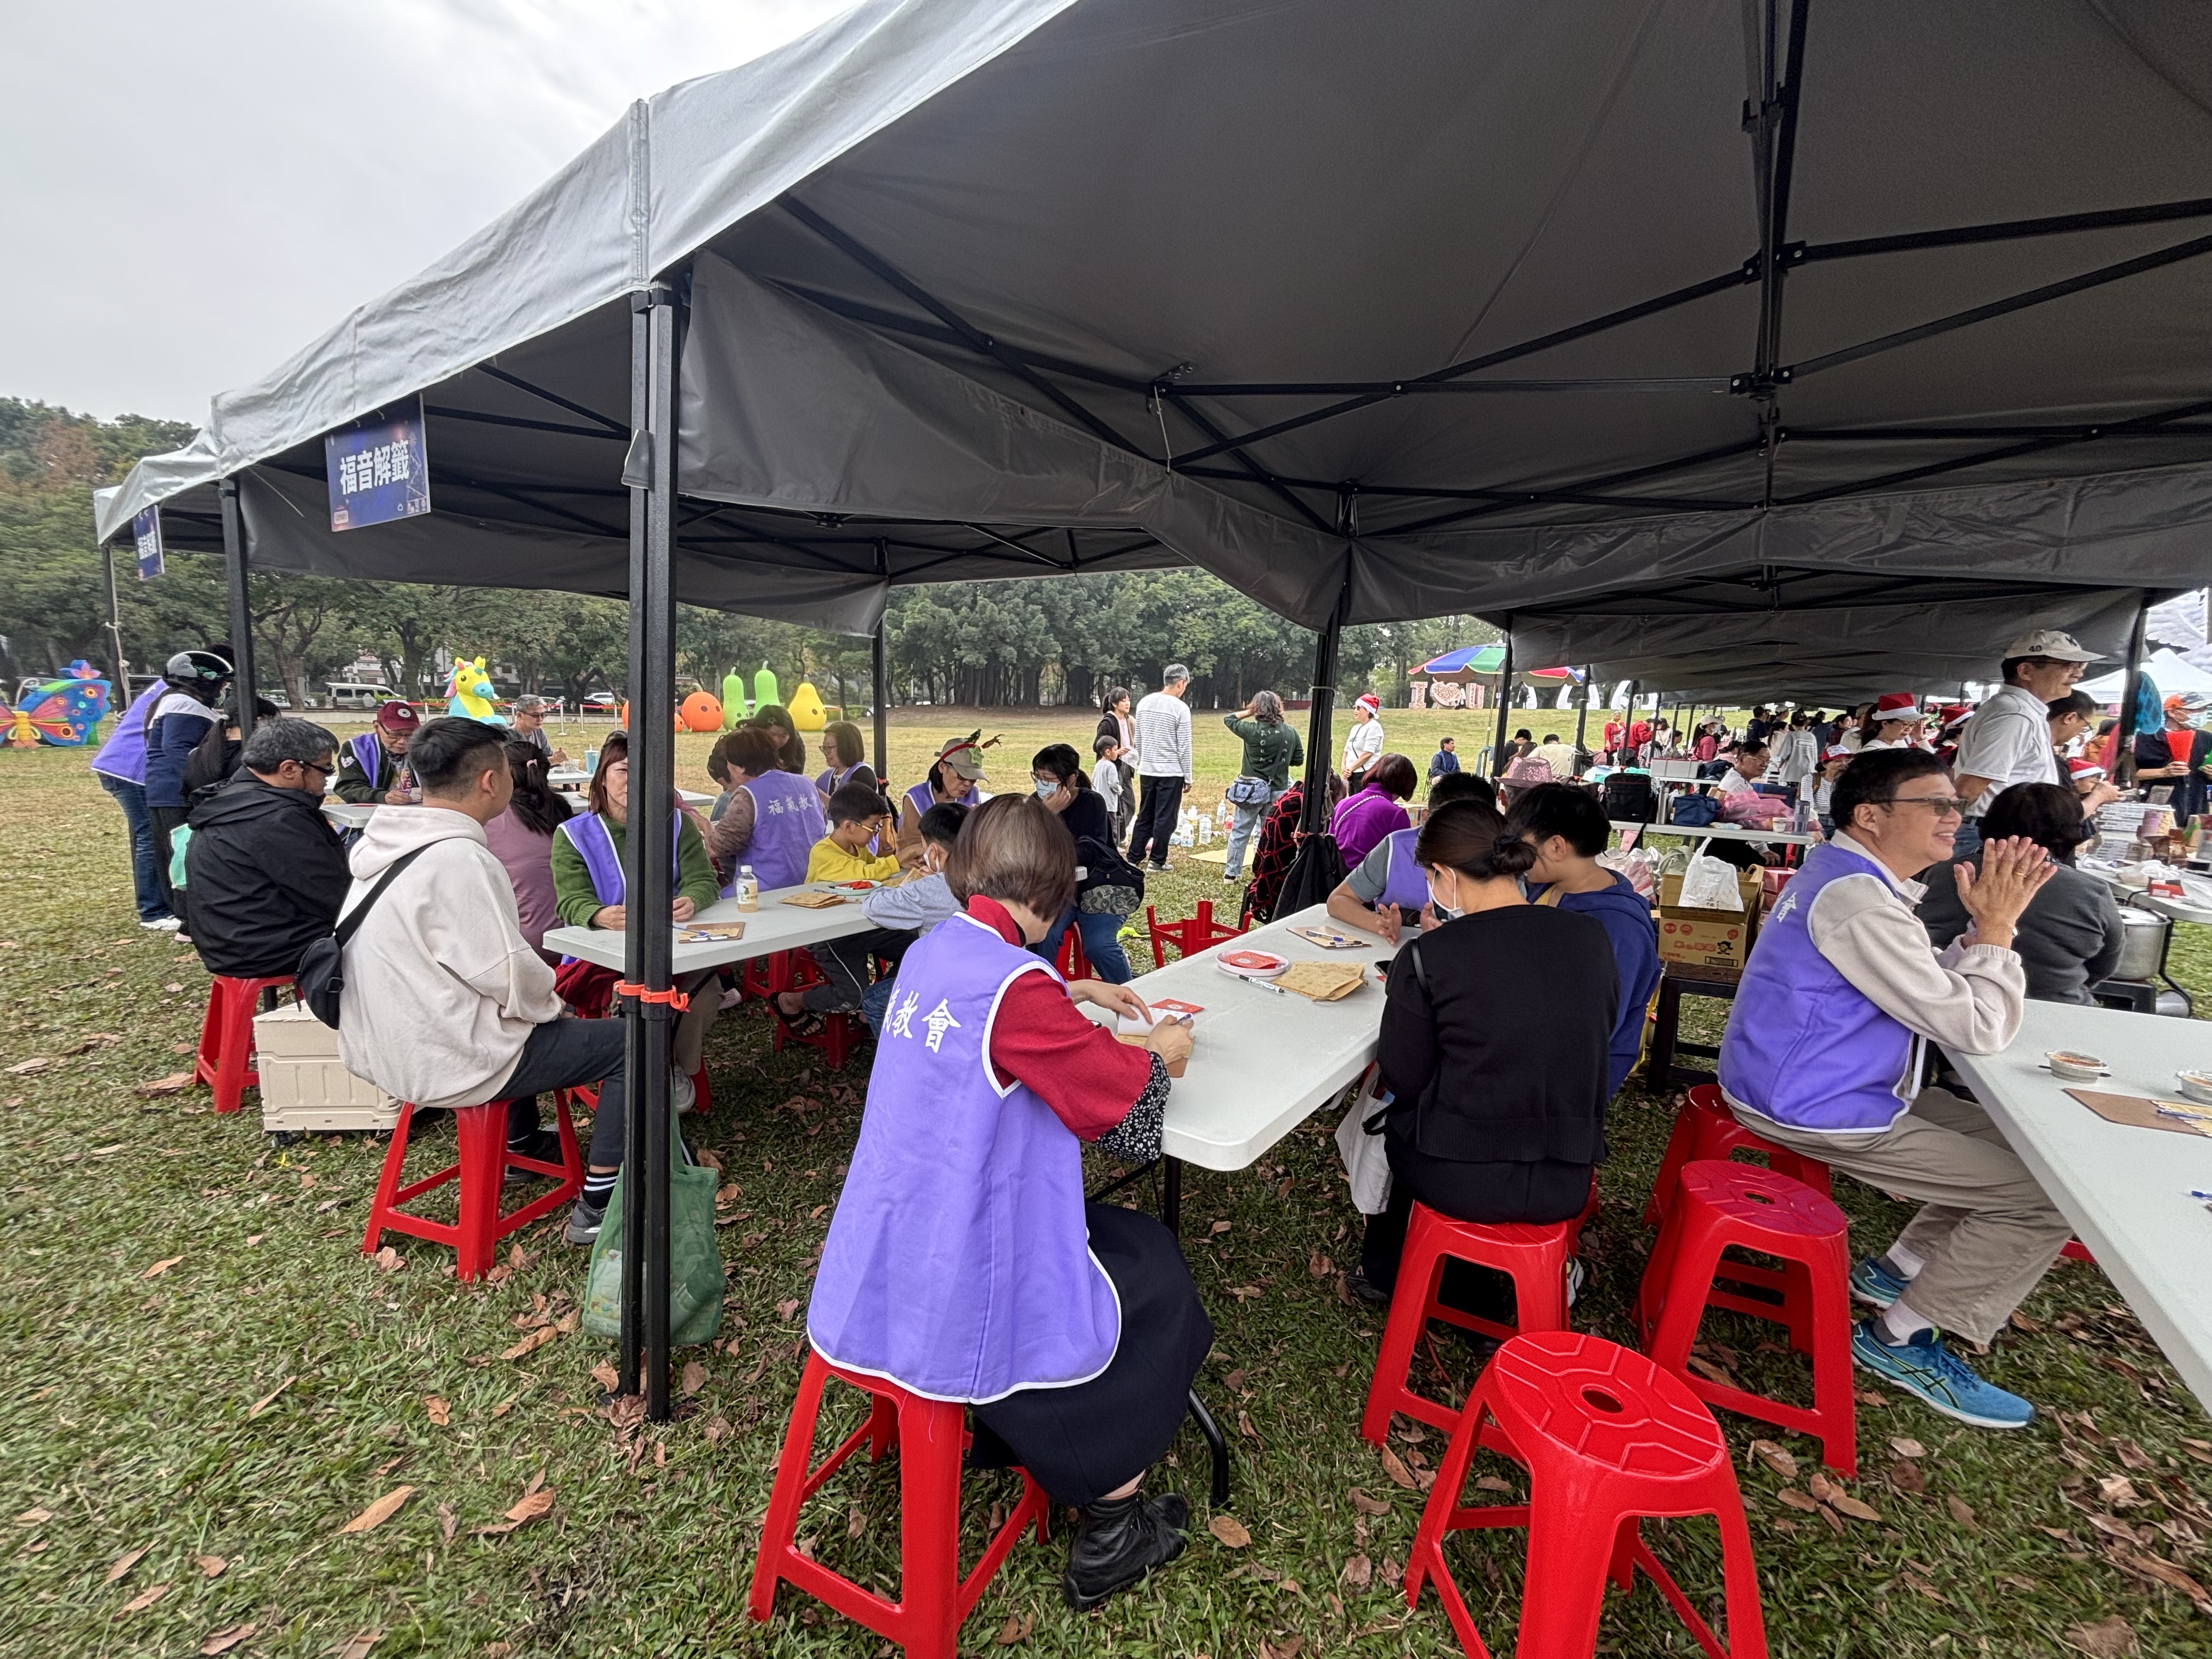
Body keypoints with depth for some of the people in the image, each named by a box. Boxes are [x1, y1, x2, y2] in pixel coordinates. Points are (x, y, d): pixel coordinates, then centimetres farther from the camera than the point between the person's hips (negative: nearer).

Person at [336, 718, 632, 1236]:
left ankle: (522, 1142, 46)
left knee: (525, 1019, 34)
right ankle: (597, 1203, 2)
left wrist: (539, 998, 13)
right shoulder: (459, 859, -25)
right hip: (443, 1064, -10)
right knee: (627, 1041, -3)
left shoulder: (383, 845, 3)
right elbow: (507, 973, -25)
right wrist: (549, 1002, -4)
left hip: (381, 1047, 10)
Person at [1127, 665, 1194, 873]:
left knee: (1145, 815, 16)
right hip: (1171, 772, -6)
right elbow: (1184, 747, -10)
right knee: (1166, 817, 4)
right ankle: (1157, 860, 9)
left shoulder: (1144, 703, 6)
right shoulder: (1180, 708, -12)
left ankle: (1134, 857, 19)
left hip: (1147, 770, 6)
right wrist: (1188, 777, -2)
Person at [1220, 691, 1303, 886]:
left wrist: (1249, 712, 9)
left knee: (1239, 833, 10)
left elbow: (1228, 719, 1)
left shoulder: (1252, 730, -14)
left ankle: (1232, 873, 16)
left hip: (1252, 789, -3)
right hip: (1278, 791, 3)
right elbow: (1299, 760, 6)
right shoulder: (1290, 732, -4)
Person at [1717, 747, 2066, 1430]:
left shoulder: (1849, 878, 10)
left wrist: (1987, 925, 2)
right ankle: (1903, 1338, 7)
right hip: (1818, 1110, -11)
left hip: (1841, 1086, 11)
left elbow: (1941, 992, 15)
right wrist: (1997, 928, -9)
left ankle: (1898, 1268, 27)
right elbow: (1978, 1030, -20)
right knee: (2045, 1194, -5)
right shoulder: (1856, 900, -24)